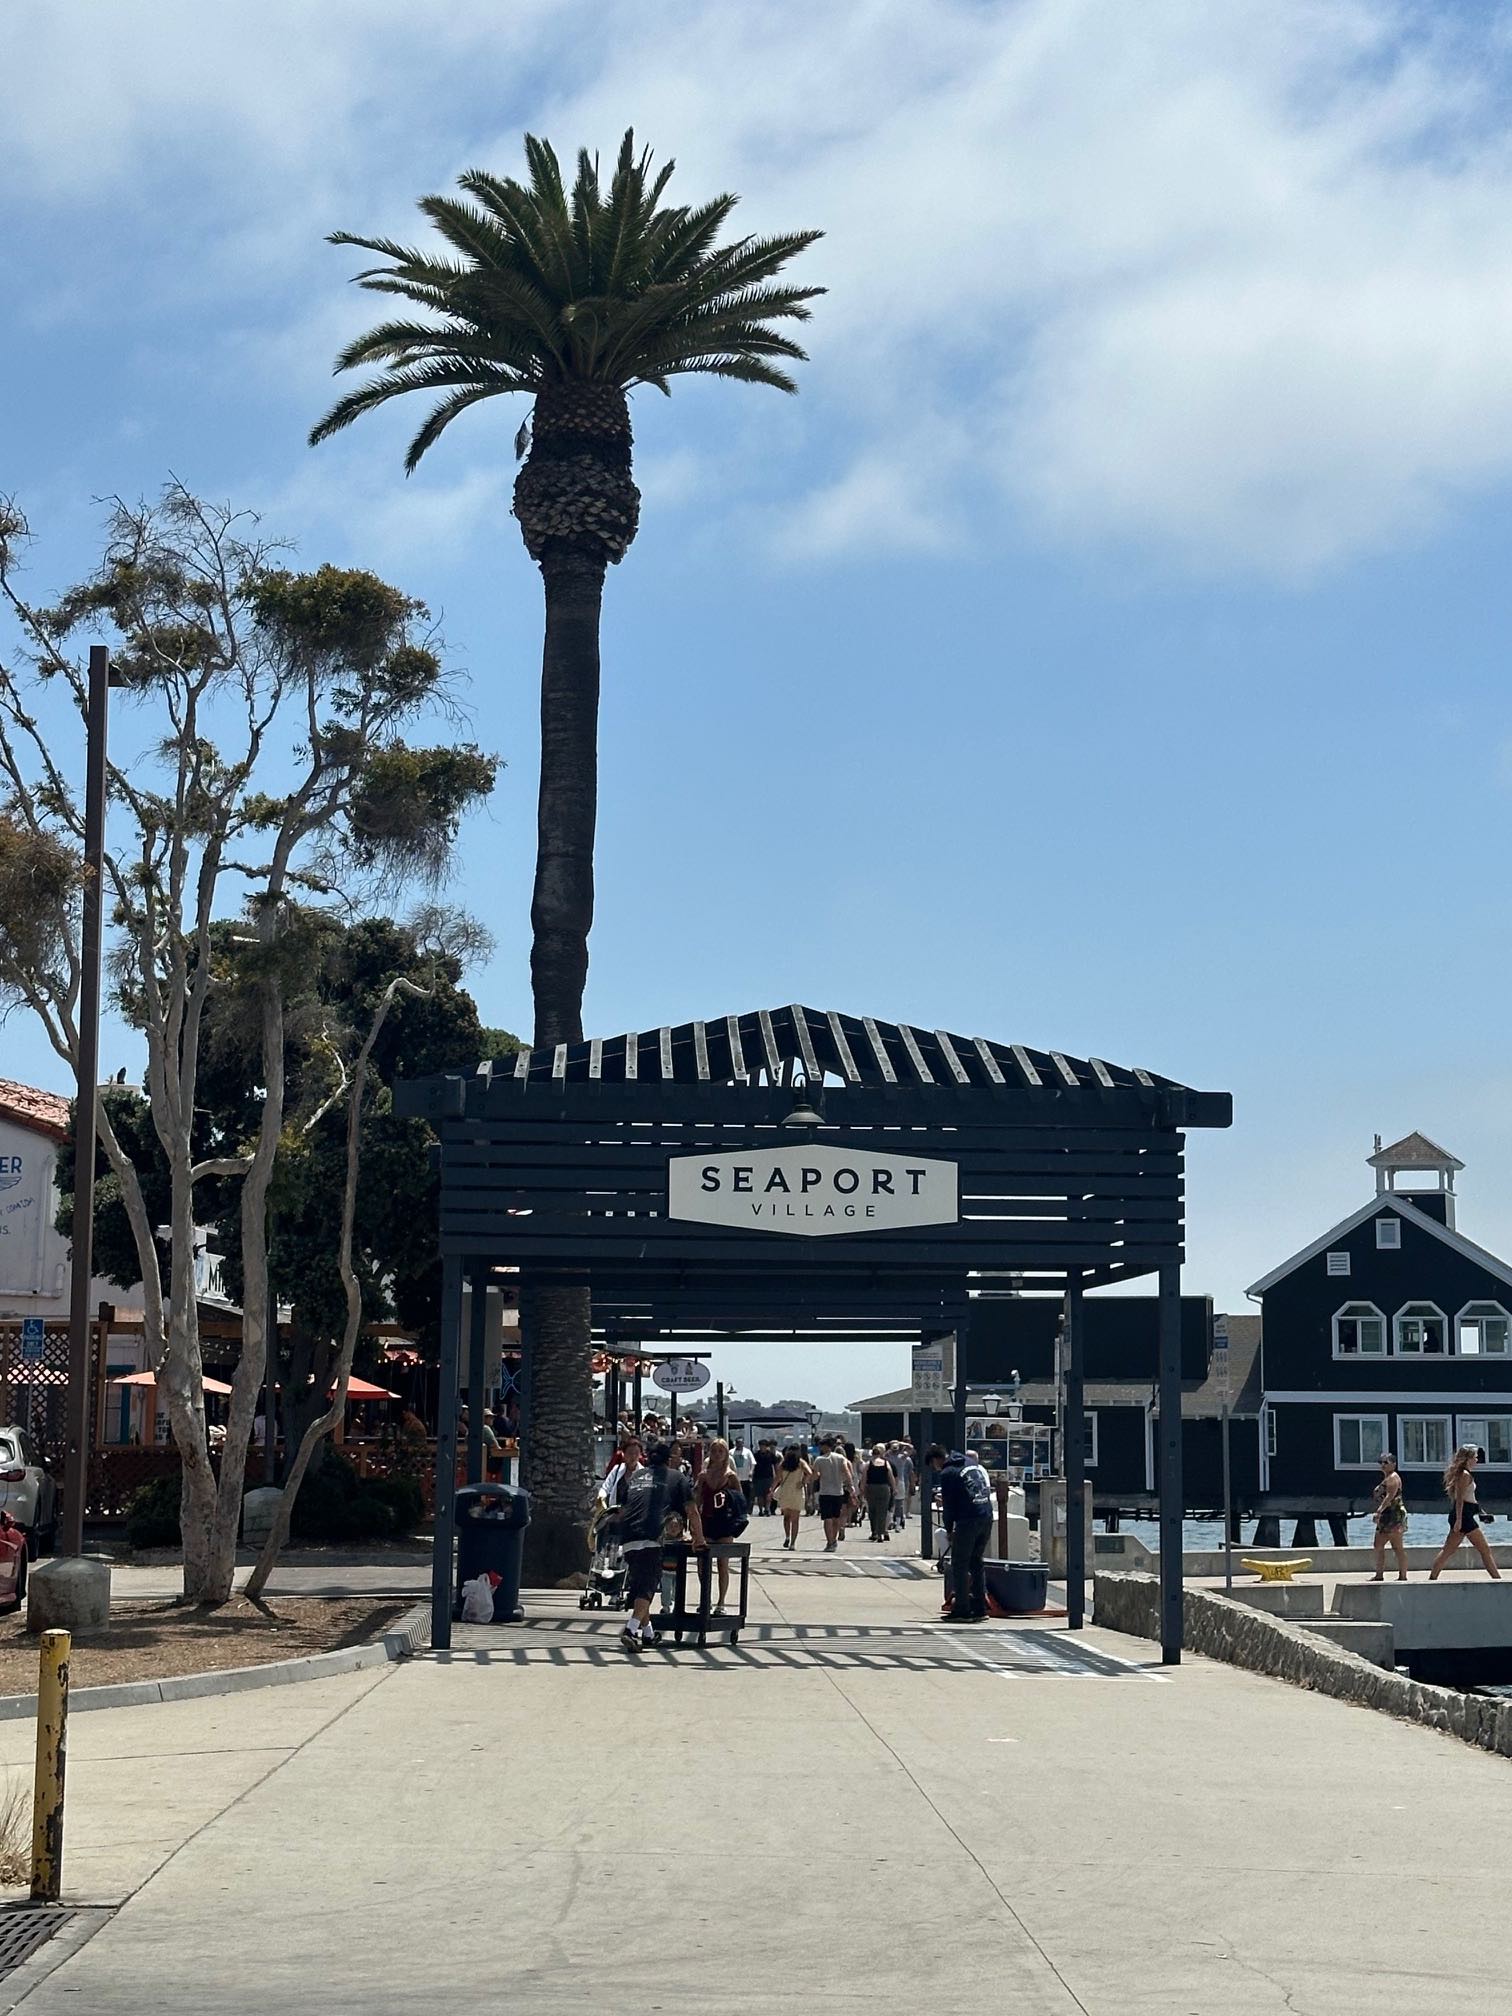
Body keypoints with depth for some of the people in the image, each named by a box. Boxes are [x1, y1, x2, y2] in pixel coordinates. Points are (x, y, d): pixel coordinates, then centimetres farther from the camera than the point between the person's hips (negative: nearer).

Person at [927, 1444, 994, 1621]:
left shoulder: (947, 1473, -4)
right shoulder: (973, 1463, 18)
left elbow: (948, 1503, -3)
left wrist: (949, 1529, 10)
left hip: (968, 1520, -8)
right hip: (987, 1516, 8)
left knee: (959, 1565, 1)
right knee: (977, 1562, 18)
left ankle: (961, 1610, -1)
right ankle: (980, 1607, 19)